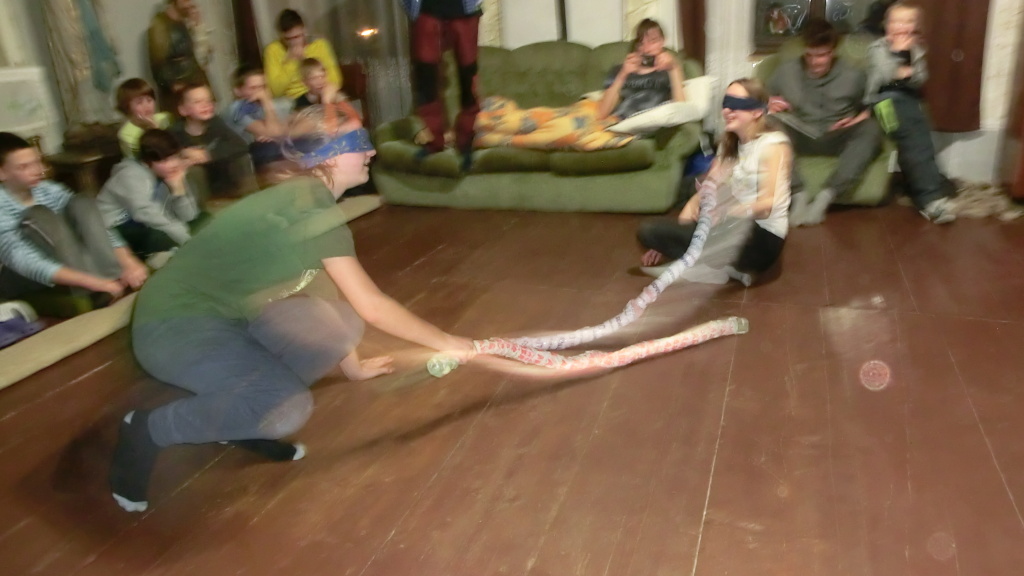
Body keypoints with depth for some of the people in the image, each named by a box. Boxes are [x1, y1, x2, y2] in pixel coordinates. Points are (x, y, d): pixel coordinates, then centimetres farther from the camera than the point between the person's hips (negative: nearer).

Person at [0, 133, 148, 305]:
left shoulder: (50, 190, -6)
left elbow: (93, 226, -11)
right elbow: (23, 262, -35)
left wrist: (129, 262, -31)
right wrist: (93, 282, -47)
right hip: (16, 279, -5)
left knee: (80, 203, -14)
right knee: (39, 216, -30)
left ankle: (114, 278, -30)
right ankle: (96, 292, -40)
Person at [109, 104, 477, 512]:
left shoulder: (306, 200, 7)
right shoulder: (311, 207, -22)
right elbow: (372, 307, -21)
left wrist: (352, 365, 26)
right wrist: (448, 343, -10)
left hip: (225, 315, 9)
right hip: (175, 325, -9)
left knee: (342, 323, -1)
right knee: (290, 407, -27)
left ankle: (242, 413, 8)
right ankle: (148, 430, -5)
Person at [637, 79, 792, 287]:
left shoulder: (774, 144, -7)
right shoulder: (728, 145, 14)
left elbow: (767, 204, -18)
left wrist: (722, 215, -30)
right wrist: (671, 236, -5)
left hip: (761, 237, -7)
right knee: (649, 230, -10)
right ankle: (725, 267, -12)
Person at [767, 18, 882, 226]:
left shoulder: (853, 75, 4)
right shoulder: (786, 70, 5)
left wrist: (862, 116, -10)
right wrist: (771, 105, -9)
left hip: (836, 140, 0)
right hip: (800, 138, 0)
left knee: (871, 129, -32)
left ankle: (825, 198, -39)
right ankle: (797, 195, -38)